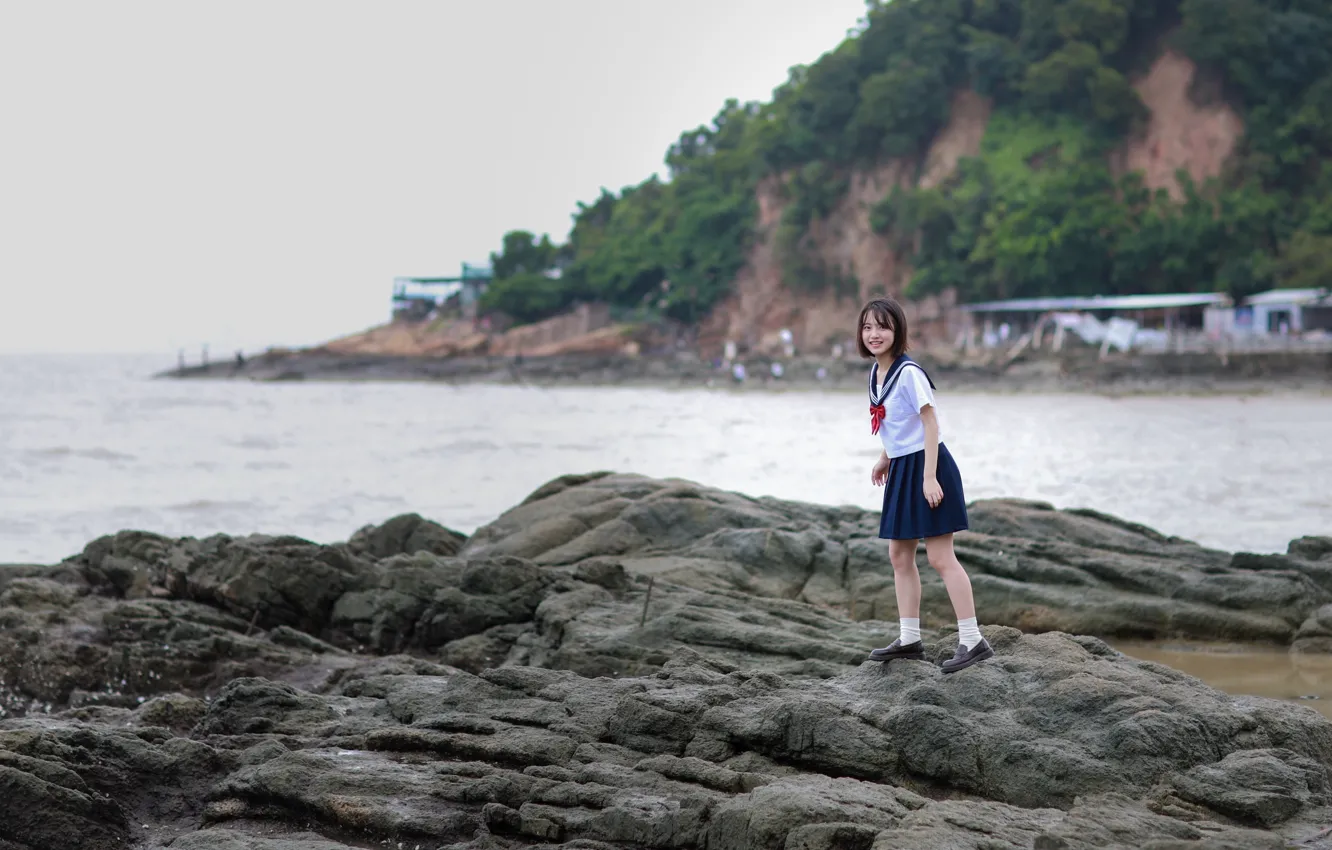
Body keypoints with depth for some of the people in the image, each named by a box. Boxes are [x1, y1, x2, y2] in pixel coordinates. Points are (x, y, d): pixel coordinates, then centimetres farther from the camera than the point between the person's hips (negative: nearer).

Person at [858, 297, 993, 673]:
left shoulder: (908, 373, -18)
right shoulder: (876, 371, 8)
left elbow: (930, 422, -19)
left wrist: (929, 477, -23)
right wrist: (885, 459, 28)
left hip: (926, 465, -9)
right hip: (902, 469, 9)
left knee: (940, 557, -10)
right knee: (899, 556, 12)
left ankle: (972, 641, -6)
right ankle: (909, 639, 21)